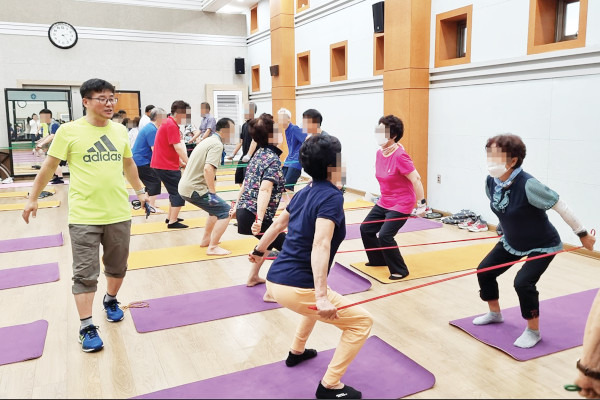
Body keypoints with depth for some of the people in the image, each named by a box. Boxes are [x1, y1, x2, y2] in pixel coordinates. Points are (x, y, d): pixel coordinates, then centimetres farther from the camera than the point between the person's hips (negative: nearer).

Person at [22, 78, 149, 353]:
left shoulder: (120, 130, 5)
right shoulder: (69, 131, -7)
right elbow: (49, 167, 2)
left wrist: (140, 190, 25)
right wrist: (33, 198, 6)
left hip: (119, 214, 4)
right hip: (84, 216, -4)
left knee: (117, 267, 17)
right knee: (85, 274, 1)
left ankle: (111, 301, 43)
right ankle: (87, 328, 12)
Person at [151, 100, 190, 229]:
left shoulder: (168, 123, 16)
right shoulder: (171, 125, -16)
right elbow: (178, 147, -22)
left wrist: (180, 161, 20)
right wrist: (189, 163, -20)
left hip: (161, 164, 10)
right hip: (167, 166, -10)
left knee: (175, 192, 20)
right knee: (179, 193, -6)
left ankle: (171, 217, 28)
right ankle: (172, 222, -4)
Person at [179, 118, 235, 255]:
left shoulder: (208, 140, 18)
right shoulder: (217, 144, -13)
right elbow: (208, 169, -27)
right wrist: (213, 192, -21)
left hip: (185, 186, 10)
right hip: (194, 189, -10)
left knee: (216, 208, 24)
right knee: (225, 212, -8)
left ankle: (206, 239, 32)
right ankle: (212, 248, -8)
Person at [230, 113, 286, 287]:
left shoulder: (259, 154, 11)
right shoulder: (273, 159, -15)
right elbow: (265, 190, -28)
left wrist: (237, 205, 27)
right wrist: (259, 220, -36)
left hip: (243, 211, 9)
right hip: (254, 216, -9)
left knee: (269, 240, 32)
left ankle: (253, 277, 43)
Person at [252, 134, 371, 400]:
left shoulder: (304, 192, 12)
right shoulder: (332, 196, -12)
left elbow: (279, 223, 26)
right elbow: (320, 245, -26)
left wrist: (259, 251, 43)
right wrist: (322, 297, -32)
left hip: (275, 281, 9)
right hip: (295, 288, -9)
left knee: (318, 299, 39)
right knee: (361, 322, 3)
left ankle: (297, 352, 48)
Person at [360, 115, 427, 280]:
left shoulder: (400, 155, -23)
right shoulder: (379, 153, 1)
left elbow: (415, 179, -22)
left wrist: (422, 204, -21)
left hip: (401, 205, -9)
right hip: (384, 202, 9)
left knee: (384, 236, -17)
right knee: (366, 229, 11)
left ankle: (400, 271, 3)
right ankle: (378, 260, 33)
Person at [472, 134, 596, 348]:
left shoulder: (527, 185, -35)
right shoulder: (491, 182, -13)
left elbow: (560, 206, -25)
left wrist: (582, 234, -17)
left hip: (543, 245, -7)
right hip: (511, 242, 7)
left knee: (523, 282, -22)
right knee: (484, 271, 5)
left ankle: (533, 331, 4)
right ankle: (495, 313, 30)